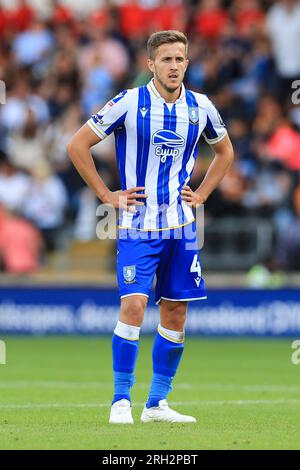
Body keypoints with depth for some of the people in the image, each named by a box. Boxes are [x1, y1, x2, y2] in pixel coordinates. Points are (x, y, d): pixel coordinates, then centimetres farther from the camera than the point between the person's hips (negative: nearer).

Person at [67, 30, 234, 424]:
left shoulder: (200, 108, 3)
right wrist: (107, 195, -5)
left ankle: (157, 403, 14)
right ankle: (121, 400, -7)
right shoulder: (129, 103, -9)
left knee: (175, 314, 4)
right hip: (138, 225, -4)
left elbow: (225, 151, 23)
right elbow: (77, 145, -4)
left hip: (181, 226, 4)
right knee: (133, 305, -16)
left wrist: (201, 193, 11)